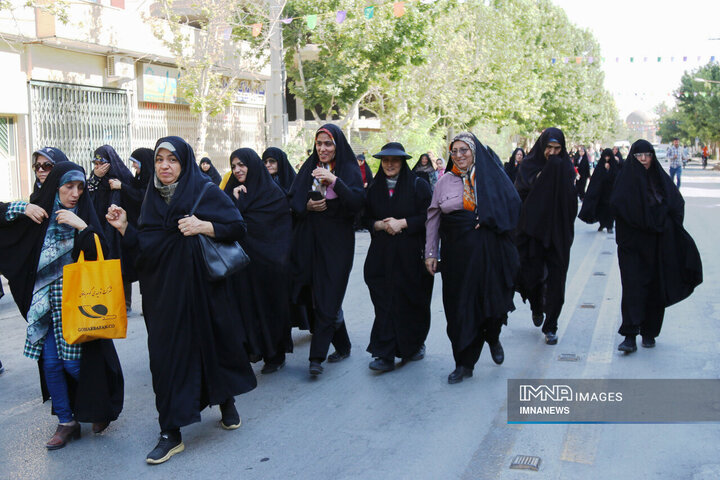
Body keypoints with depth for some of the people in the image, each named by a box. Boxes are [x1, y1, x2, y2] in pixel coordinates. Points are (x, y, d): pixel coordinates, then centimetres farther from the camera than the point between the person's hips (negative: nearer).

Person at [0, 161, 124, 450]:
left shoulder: (85, 215, -3)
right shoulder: (40, 214, 4)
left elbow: (101, 255, -14)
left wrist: (82, 227, -24)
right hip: (46, 303, 3)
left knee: (74, 362, -2)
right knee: (50, 363, 5)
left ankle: (101, 410, 23)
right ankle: (66, 423, 20)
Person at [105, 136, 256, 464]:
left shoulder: (205, 191, -4)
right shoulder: (152, 198, 9)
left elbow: (238, 227, -7)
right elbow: (144, 246, 9)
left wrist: (203, 226, -19)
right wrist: (123, 228, -7)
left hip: (202, 287, -3)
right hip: (163, 290, 3)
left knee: (213, 343, 8)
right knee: (167, 354, 1)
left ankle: (226, 403, 36)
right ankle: (171, 433, 10)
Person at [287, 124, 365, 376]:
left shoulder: (349, 169, -1)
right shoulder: (309, 168, 10)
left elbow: (357, 202, -15)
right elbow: (292, 199, 12)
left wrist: (334, 180, -25)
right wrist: (307, 206, -8)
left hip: (336, 242, -4)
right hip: (309, 240, 4)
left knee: (327, 297, -7)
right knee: (315, 295, 7)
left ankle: (317, 356, -4)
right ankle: (342, 346, 23)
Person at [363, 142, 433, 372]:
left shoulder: (418, 185, 0)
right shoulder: (374, 188, 11)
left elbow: (429, 217, -6)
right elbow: (366, 219, 12)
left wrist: (402, 223, -14)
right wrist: (381, 225, -8)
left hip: (411, 254, -2)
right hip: (382, 256, 2)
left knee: (412, 302, 5)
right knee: (385, 304, -4)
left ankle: (415, 345, 27)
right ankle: (385, 355, -3)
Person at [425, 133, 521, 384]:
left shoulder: (491, 177, 5)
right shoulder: (445, 182, 7)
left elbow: (512, 205, 5)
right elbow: (433, 219, 8)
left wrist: (489, 218, -10)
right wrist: (430, 253, 4)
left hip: (489, 251, -1)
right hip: (457, 253, 1)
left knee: (492, 300, 0)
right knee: (460, 306, 1)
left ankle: (492, 338, 34)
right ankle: (464, 363, 12)